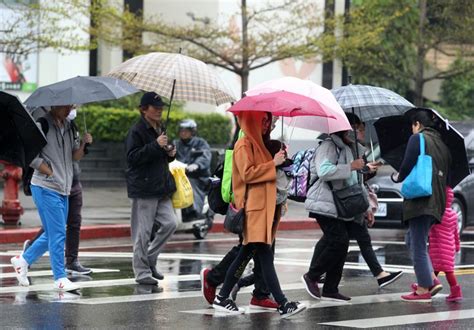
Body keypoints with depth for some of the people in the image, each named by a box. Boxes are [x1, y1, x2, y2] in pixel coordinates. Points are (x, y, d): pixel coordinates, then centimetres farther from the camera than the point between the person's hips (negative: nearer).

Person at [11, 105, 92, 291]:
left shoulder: (68, 127, 13)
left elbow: (75, 156, 13)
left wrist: (84, 144, -6)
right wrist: (51, 173, -13)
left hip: (63, 189, 8)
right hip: (45, 188, -8)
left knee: (52, 234, 14)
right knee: (58, 234, -8)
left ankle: (23, 260, 29)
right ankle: (60, 278, -2)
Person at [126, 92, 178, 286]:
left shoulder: (160, 129, 17)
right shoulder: (136, 131, -10)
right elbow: (132, 157, -19)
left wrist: (170, 154, 8)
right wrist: (156, 145, -24)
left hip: (161, 187, 8)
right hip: (143, 189, -8)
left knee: (169, 223, 1)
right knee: (143, 231, -3)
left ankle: (149, 259, 17)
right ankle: (142, 272, 3)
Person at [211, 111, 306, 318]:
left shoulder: (258, 143, 19)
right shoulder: (244, 145, -9)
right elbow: (247, 173, -18)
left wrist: (279, 160, 13)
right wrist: (273, 164, -15)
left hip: (264, 206, 10)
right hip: (253, 208, -10)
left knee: (247, 254, 11)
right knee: (265, 256, -12)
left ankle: (222, 298, 17)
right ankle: (282, 305, -16)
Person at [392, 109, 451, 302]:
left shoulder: (418, 138, -5)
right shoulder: (442, 145, 18)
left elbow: (407, 166, -11)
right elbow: (446, 175, 20)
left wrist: (397, 177, 8)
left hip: (421, 200, -8)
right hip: (437, 202, 8)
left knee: (418, 245, -2)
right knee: (412, 240, 20)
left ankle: (423, 290, -1)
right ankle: (431, 280, 11)